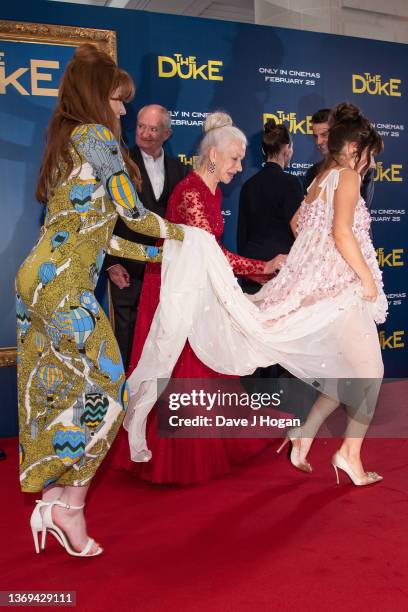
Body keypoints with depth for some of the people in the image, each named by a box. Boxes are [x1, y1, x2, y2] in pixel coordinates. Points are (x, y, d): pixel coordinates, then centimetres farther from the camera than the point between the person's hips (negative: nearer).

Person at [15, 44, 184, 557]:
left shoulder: (63, 142, 23)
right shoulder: (97, 136, -4)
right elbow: (131, 211, -3)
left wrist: (148, 254, 26)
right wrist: (174, 232, 17)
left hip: (36, 280, 9)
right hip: (64, 288, -9)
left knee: (50, 395, 11)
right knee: (102, 390, -2)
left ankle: (50, 498, 19)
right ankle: (68, 504, 4)